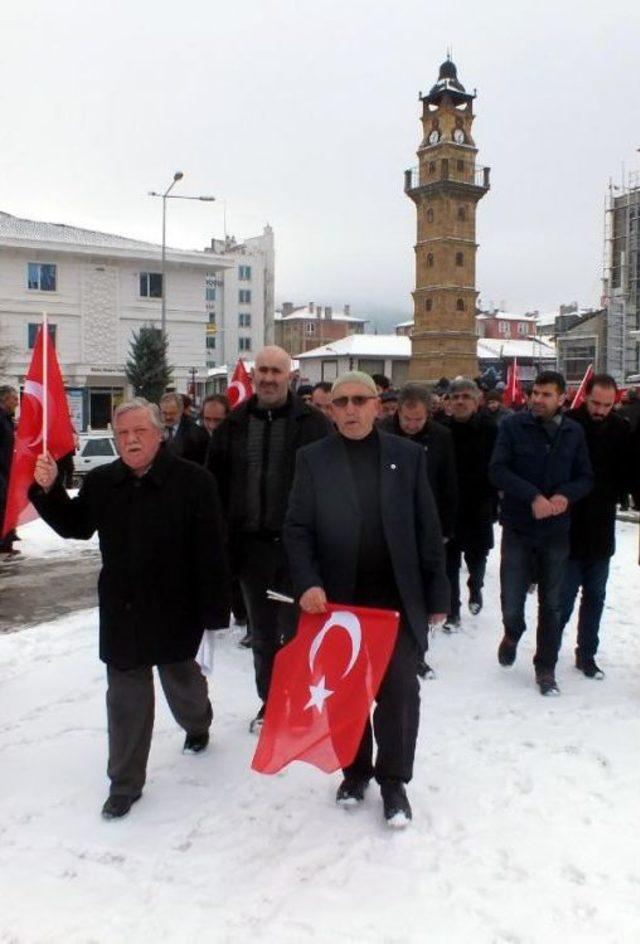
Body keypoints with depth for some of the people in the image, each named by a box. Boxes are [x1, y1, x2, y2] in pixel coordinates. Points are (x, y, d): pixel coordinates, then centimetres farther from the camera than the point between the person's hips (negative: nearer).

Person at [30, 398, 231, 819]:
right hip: (121, 611, 4)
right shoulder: (101, 481, 0)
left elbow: (212, 551, -17)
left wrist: (214, 611, -17)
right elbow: (75, 526, 16)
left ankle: (198, 723, 54)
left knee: (180, 679, 20)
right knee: (125, 696, 9)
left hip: (175, 610, -3)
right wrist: (49, 489, -1)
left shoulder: (193, 480, -16)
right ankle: (125, 783, 23)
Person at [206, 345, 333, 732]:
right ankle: (268, 702, 33)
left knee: (296, 630, 7)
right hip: (250, 544, 4)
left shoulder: (315, 423, -5)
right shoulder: (233, 424, 6)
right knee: (262, 633, 17)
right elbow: (215, 485, 9)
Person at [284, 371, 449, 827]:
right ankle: (356, 769, 34)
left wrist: (437, 596, 3)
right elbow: (297, 529, -1)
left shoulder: (408, 455, 2)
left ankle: (393, 780, 23)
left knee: (400, 692, 3)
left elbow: (428, 530, 3)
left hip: (398, 600, 0)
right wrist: (308, 583, -15)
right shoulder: (313, 459, 2)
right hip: (338, 600, 1)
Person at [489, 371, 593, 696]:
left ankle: (546, 668, 25)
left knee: (551, 604, 10)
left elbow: (586, 477, 6)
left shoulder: (573, 432, 1)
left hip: (556, 531, 2)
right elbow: (498, 471, -12)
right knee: (511, 603, 0)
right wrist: (533, 496, -22)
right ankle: (513, 633, 34)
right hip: (518, 529, -2)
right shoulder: (513, 425, -6)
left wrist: (567, 495, -14)